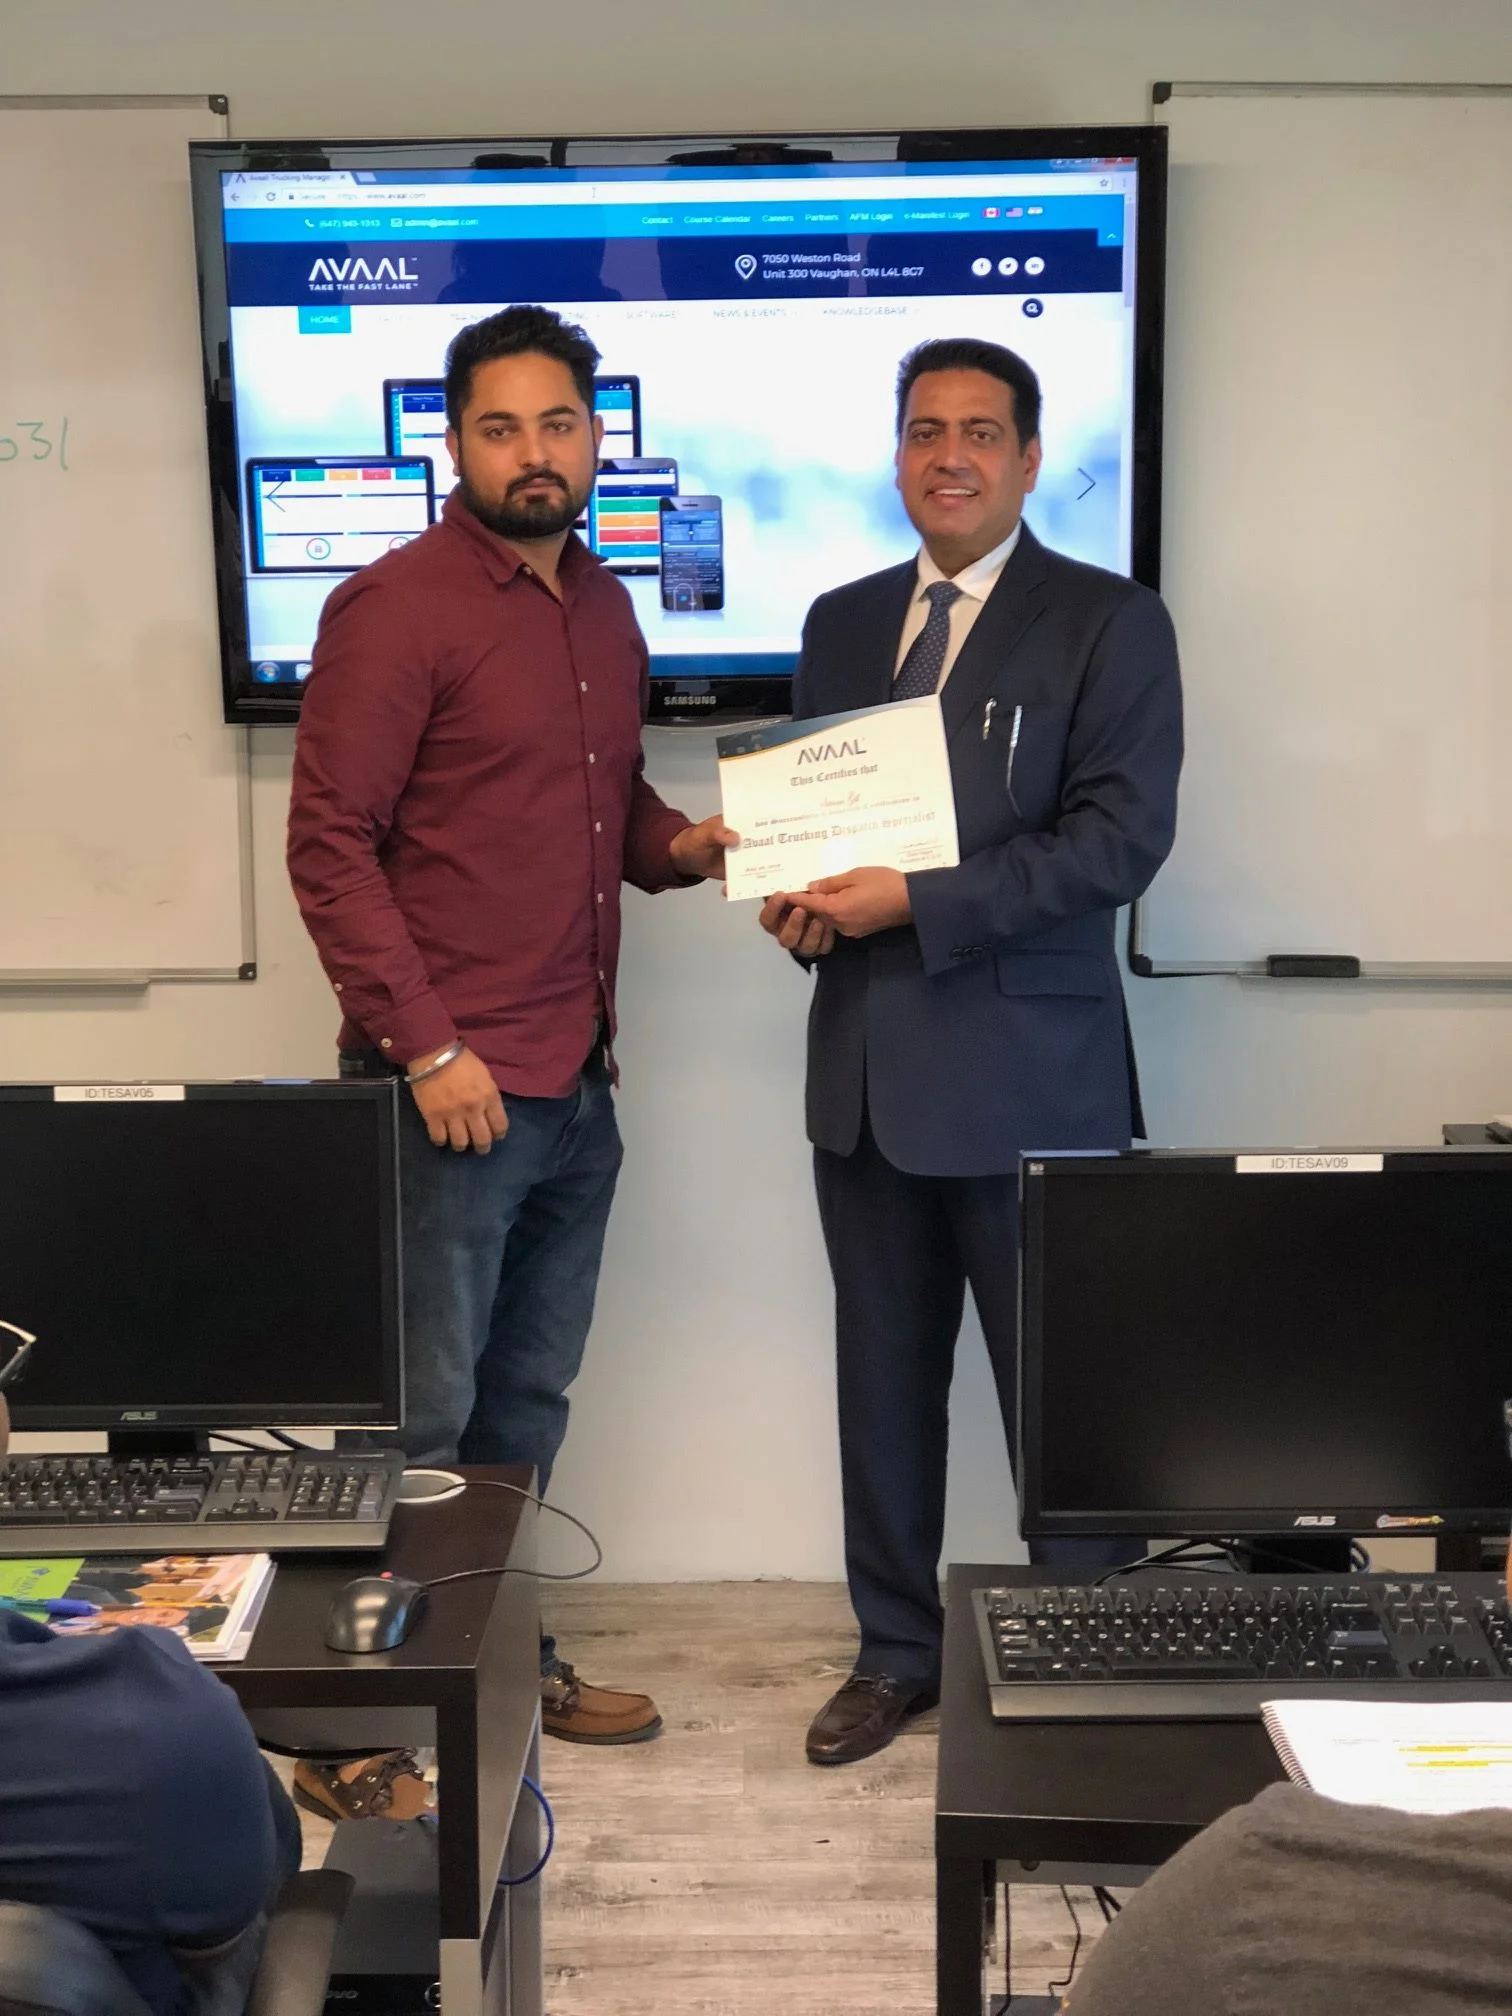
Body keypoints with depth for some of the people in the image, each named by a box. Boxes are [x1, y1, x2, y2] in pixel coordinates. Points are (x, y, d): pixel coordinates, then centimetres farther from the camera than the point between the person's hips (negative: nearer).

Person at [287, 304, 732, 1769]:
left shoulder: (603, 608, 13)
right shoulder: (396, 606, -10)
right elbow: (328, 844, -13)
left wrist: (679, 846, 2)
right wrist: (428, 1047, -18)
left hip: (576, 1084, 8)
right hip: (449, 1087, -7)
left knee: (527, 1400, 18)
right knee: (418, 1419, 0)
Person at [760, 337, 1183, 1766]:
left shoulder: (1108, 623, -2)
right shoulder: (842, 623, 14)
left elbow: (1122, 837, -13)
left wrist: (918, 899, -19)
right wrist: (798, 902, -3)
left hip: (1026, 1072, -5)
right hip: (866, 1067, 5)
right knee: (883, 1373, 13)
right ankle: (895, 1651, 29)